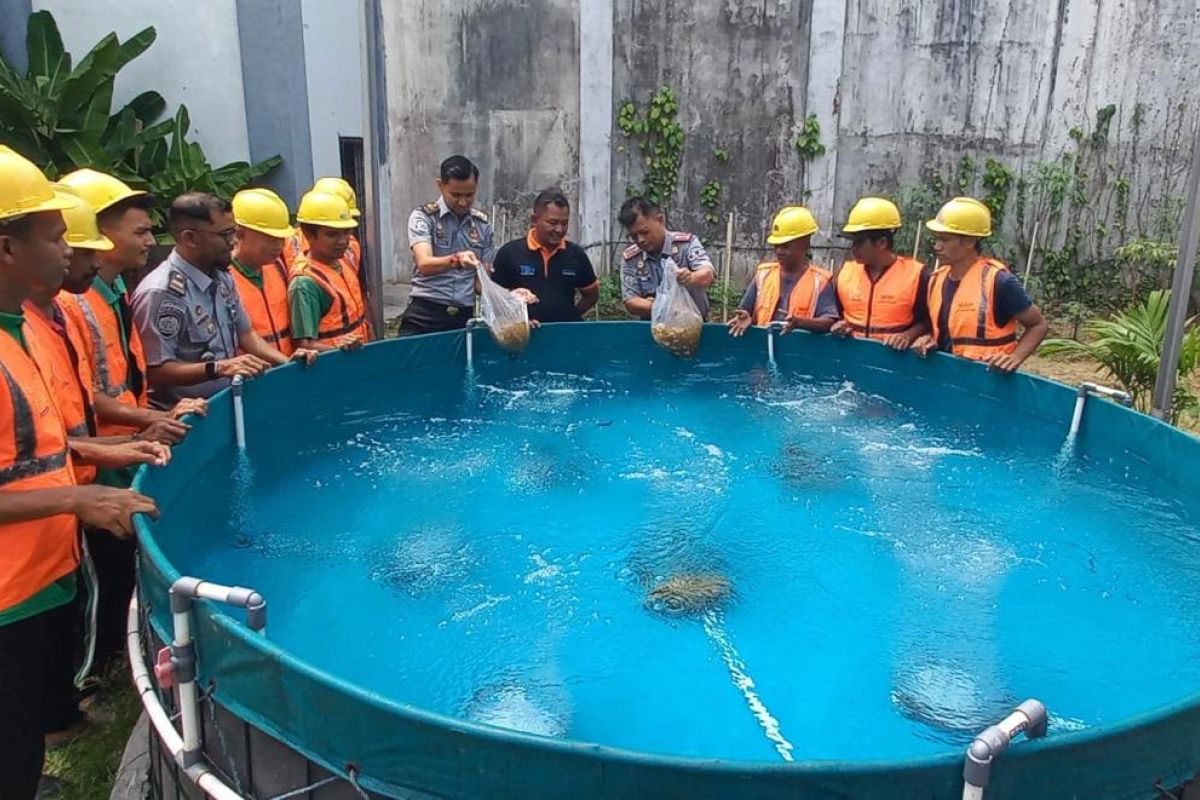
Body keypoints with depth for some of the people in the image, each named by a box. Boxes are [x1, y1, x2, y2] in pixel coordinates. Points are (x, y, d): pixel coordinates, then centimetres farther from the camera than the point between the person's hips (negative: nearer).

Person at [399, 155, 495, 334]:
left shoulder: (483, 224, 9)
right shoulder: (423, 217, -3)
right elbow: (424, 265, -20)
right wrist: (456, 260, -38)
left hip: (465, 316, 3)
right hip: (425, 315, -3)